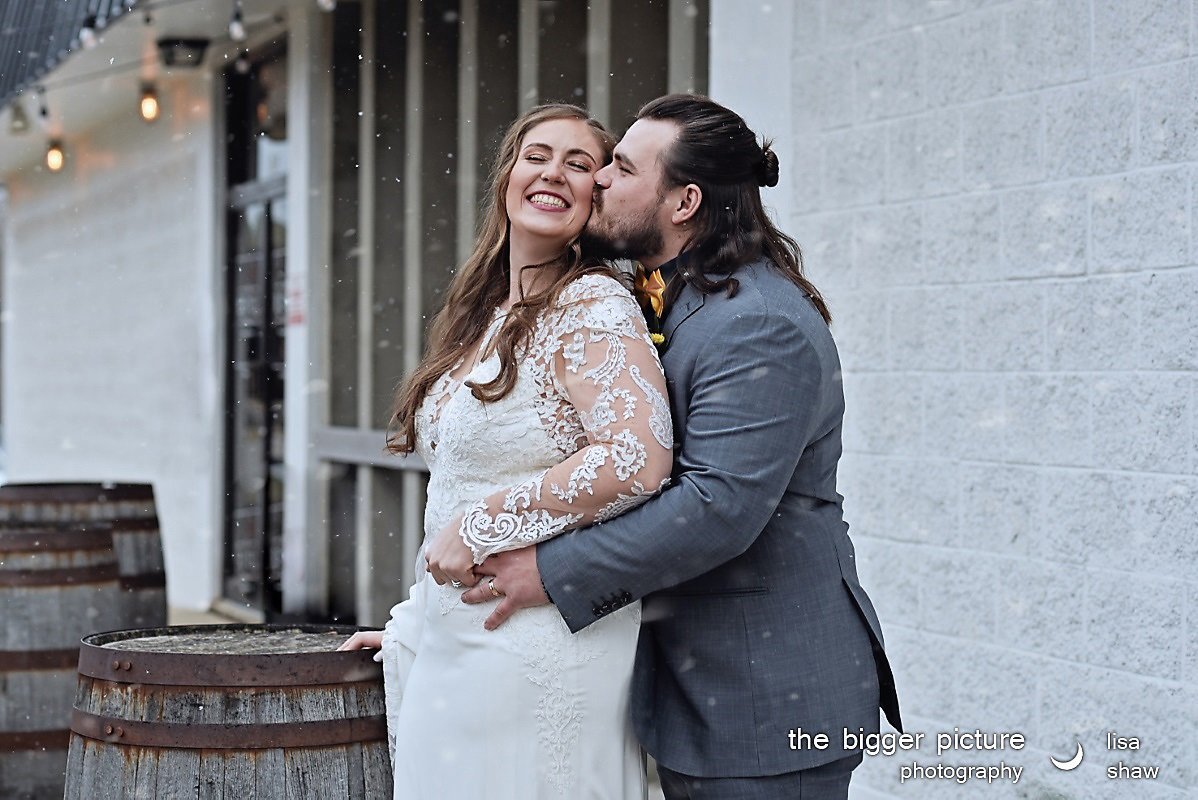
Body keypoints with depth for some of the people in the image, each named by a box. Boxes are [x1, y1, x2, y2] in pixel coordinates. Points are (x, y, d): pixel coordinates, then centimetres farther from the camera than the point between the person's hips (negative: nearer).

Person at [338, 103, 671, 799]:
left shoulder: (593, 305, -11)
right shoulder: (487, 315, 15)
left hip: (535, 648, -8)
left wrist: (477, 528, -17)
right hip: (455, 644, 8)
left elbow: (638, 459, -24)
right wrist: (415, 625, 19)